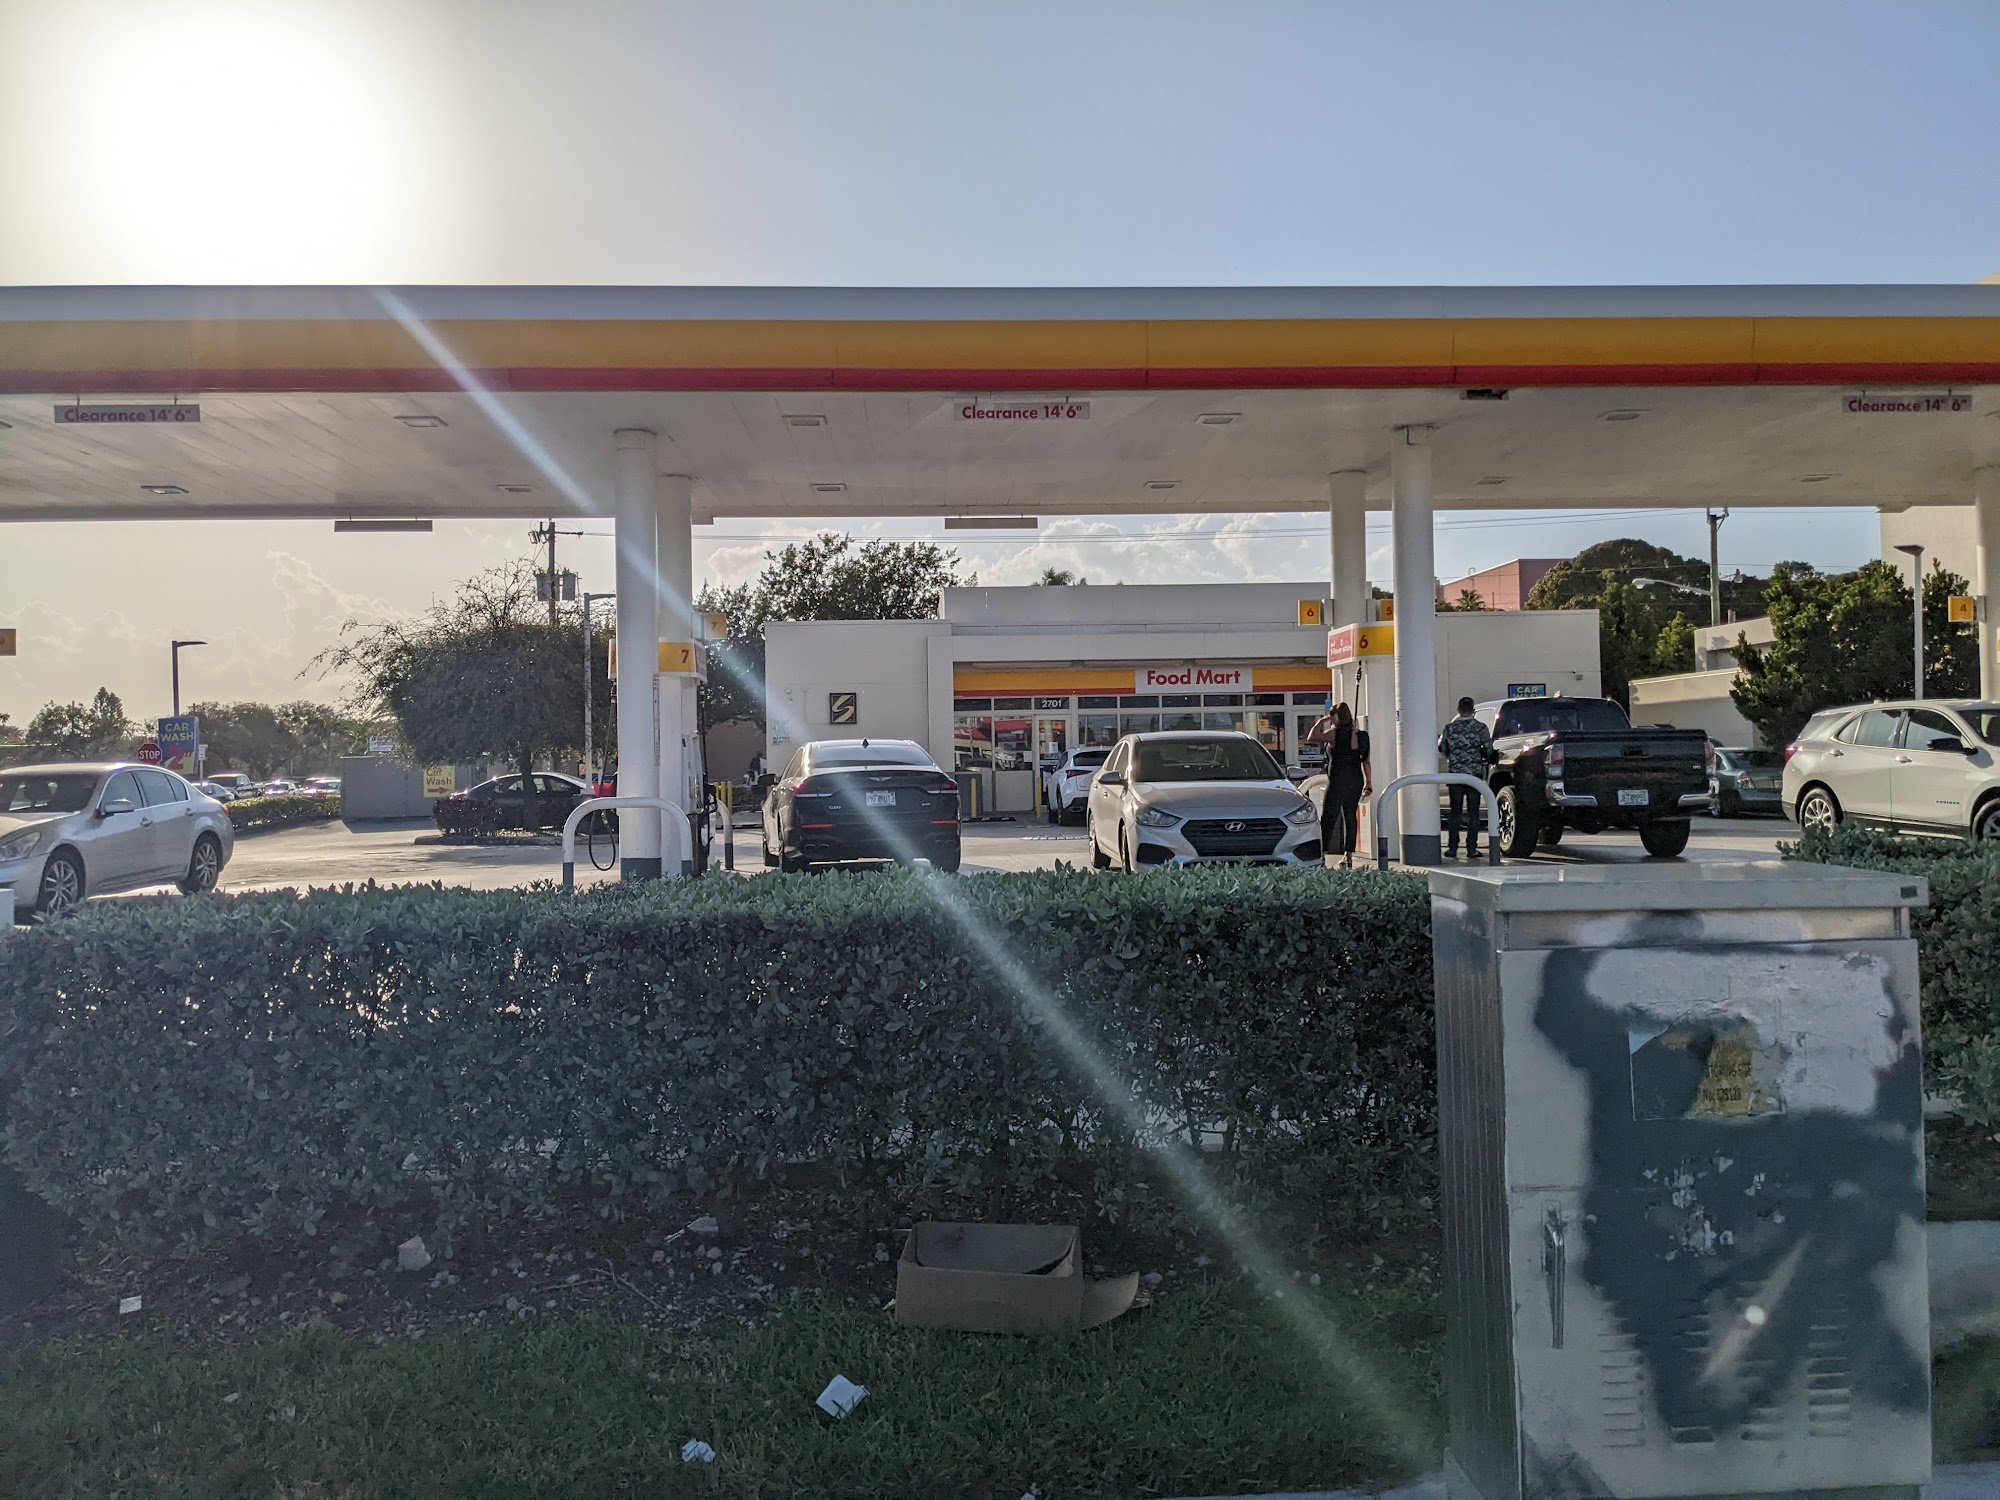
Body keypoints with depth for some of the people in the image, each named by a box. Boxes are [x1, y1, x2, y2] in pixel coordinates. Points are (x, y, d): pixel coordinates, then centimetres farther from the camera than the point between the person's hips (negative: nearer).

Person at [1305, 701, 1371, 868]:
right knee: (1351, 817, 10)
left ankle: (1321, 853, -7)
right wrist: (1369, 783, 16)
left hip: (1338, 780, -6)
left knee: (1328, 817, -3)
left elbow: (1311, 738, -9)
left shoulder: (1335, 733, -10)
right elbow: (1366, 761, 11)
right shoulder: (1359, 735, 9)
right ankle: (1348, 855, 10)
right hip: (1356, 780, 6)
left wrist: (1321, 722, 1)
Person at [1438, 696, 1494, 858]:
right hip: (1475, 774, -1)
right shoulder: (1480, 728, -4)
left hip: (1455, 773, 1)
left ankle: (1452, 849, 4)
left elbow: (1442, 749, 5)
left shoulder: (1450, 728, -1)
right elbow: (1488, 750, -5)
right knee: (1473, 813, 4)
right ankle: (1471, 849, 2)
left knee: (1454, 812, 7)